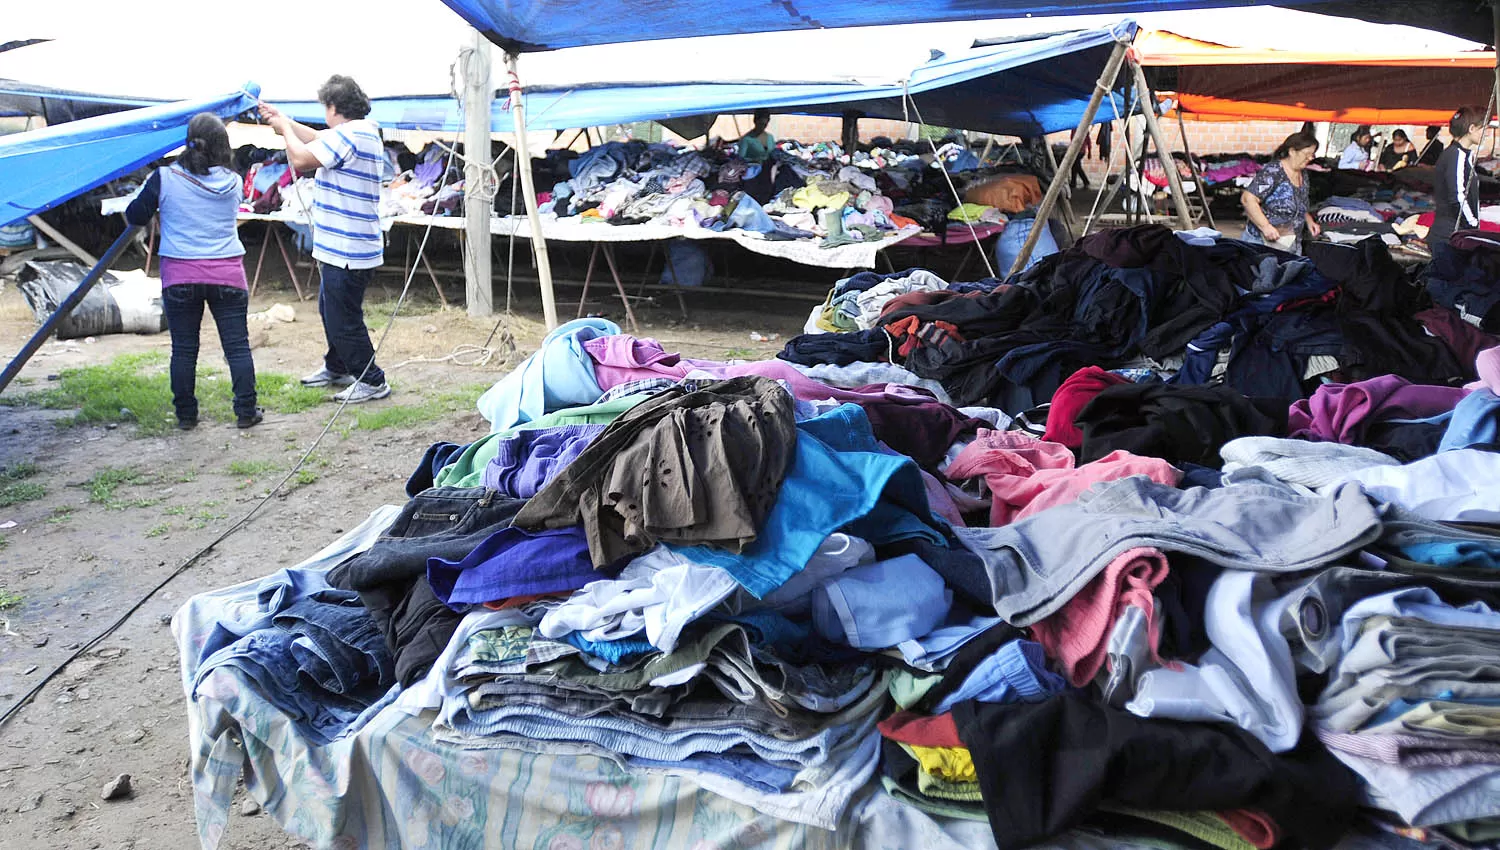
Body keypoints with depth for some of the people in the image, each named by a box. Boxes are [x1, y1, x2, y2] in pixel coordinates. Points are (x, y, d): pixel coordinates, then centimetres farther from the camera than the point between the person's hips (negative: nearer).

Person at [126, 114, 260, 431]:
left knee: (183, 349, 9)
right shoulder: (233, 183, 0)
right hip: (227, 274, 0)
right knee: (238, 345, 6)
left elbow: (135, 216, 2)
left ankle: (186, 415, 16)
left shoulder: (165, 179, -5)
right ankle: (246, 411, 8)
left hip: (179, 276, 0)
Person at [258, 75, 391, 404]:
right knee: (330, 311, 24)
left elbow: (301, 158, -19)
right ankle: (337, 368, 39)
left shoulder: (348, 134, -19)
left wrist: (285, 128, -1)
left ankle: (371, 381, 6)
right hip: (343, 249, 11)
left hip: (345, 252, -11)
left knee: (344, 319, -3)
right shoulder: (365, 131, 12)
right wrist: (283, 121, 27)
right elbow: (318, 139, 27)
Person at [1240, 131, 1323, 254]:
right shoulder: (1272, 172, -14)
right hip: (1263, 242, -8)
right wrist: (1265, 226, -27)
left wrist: (1309, 221, 8)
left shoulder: (1303, 174, 13)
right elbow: (1247, 199, -22)